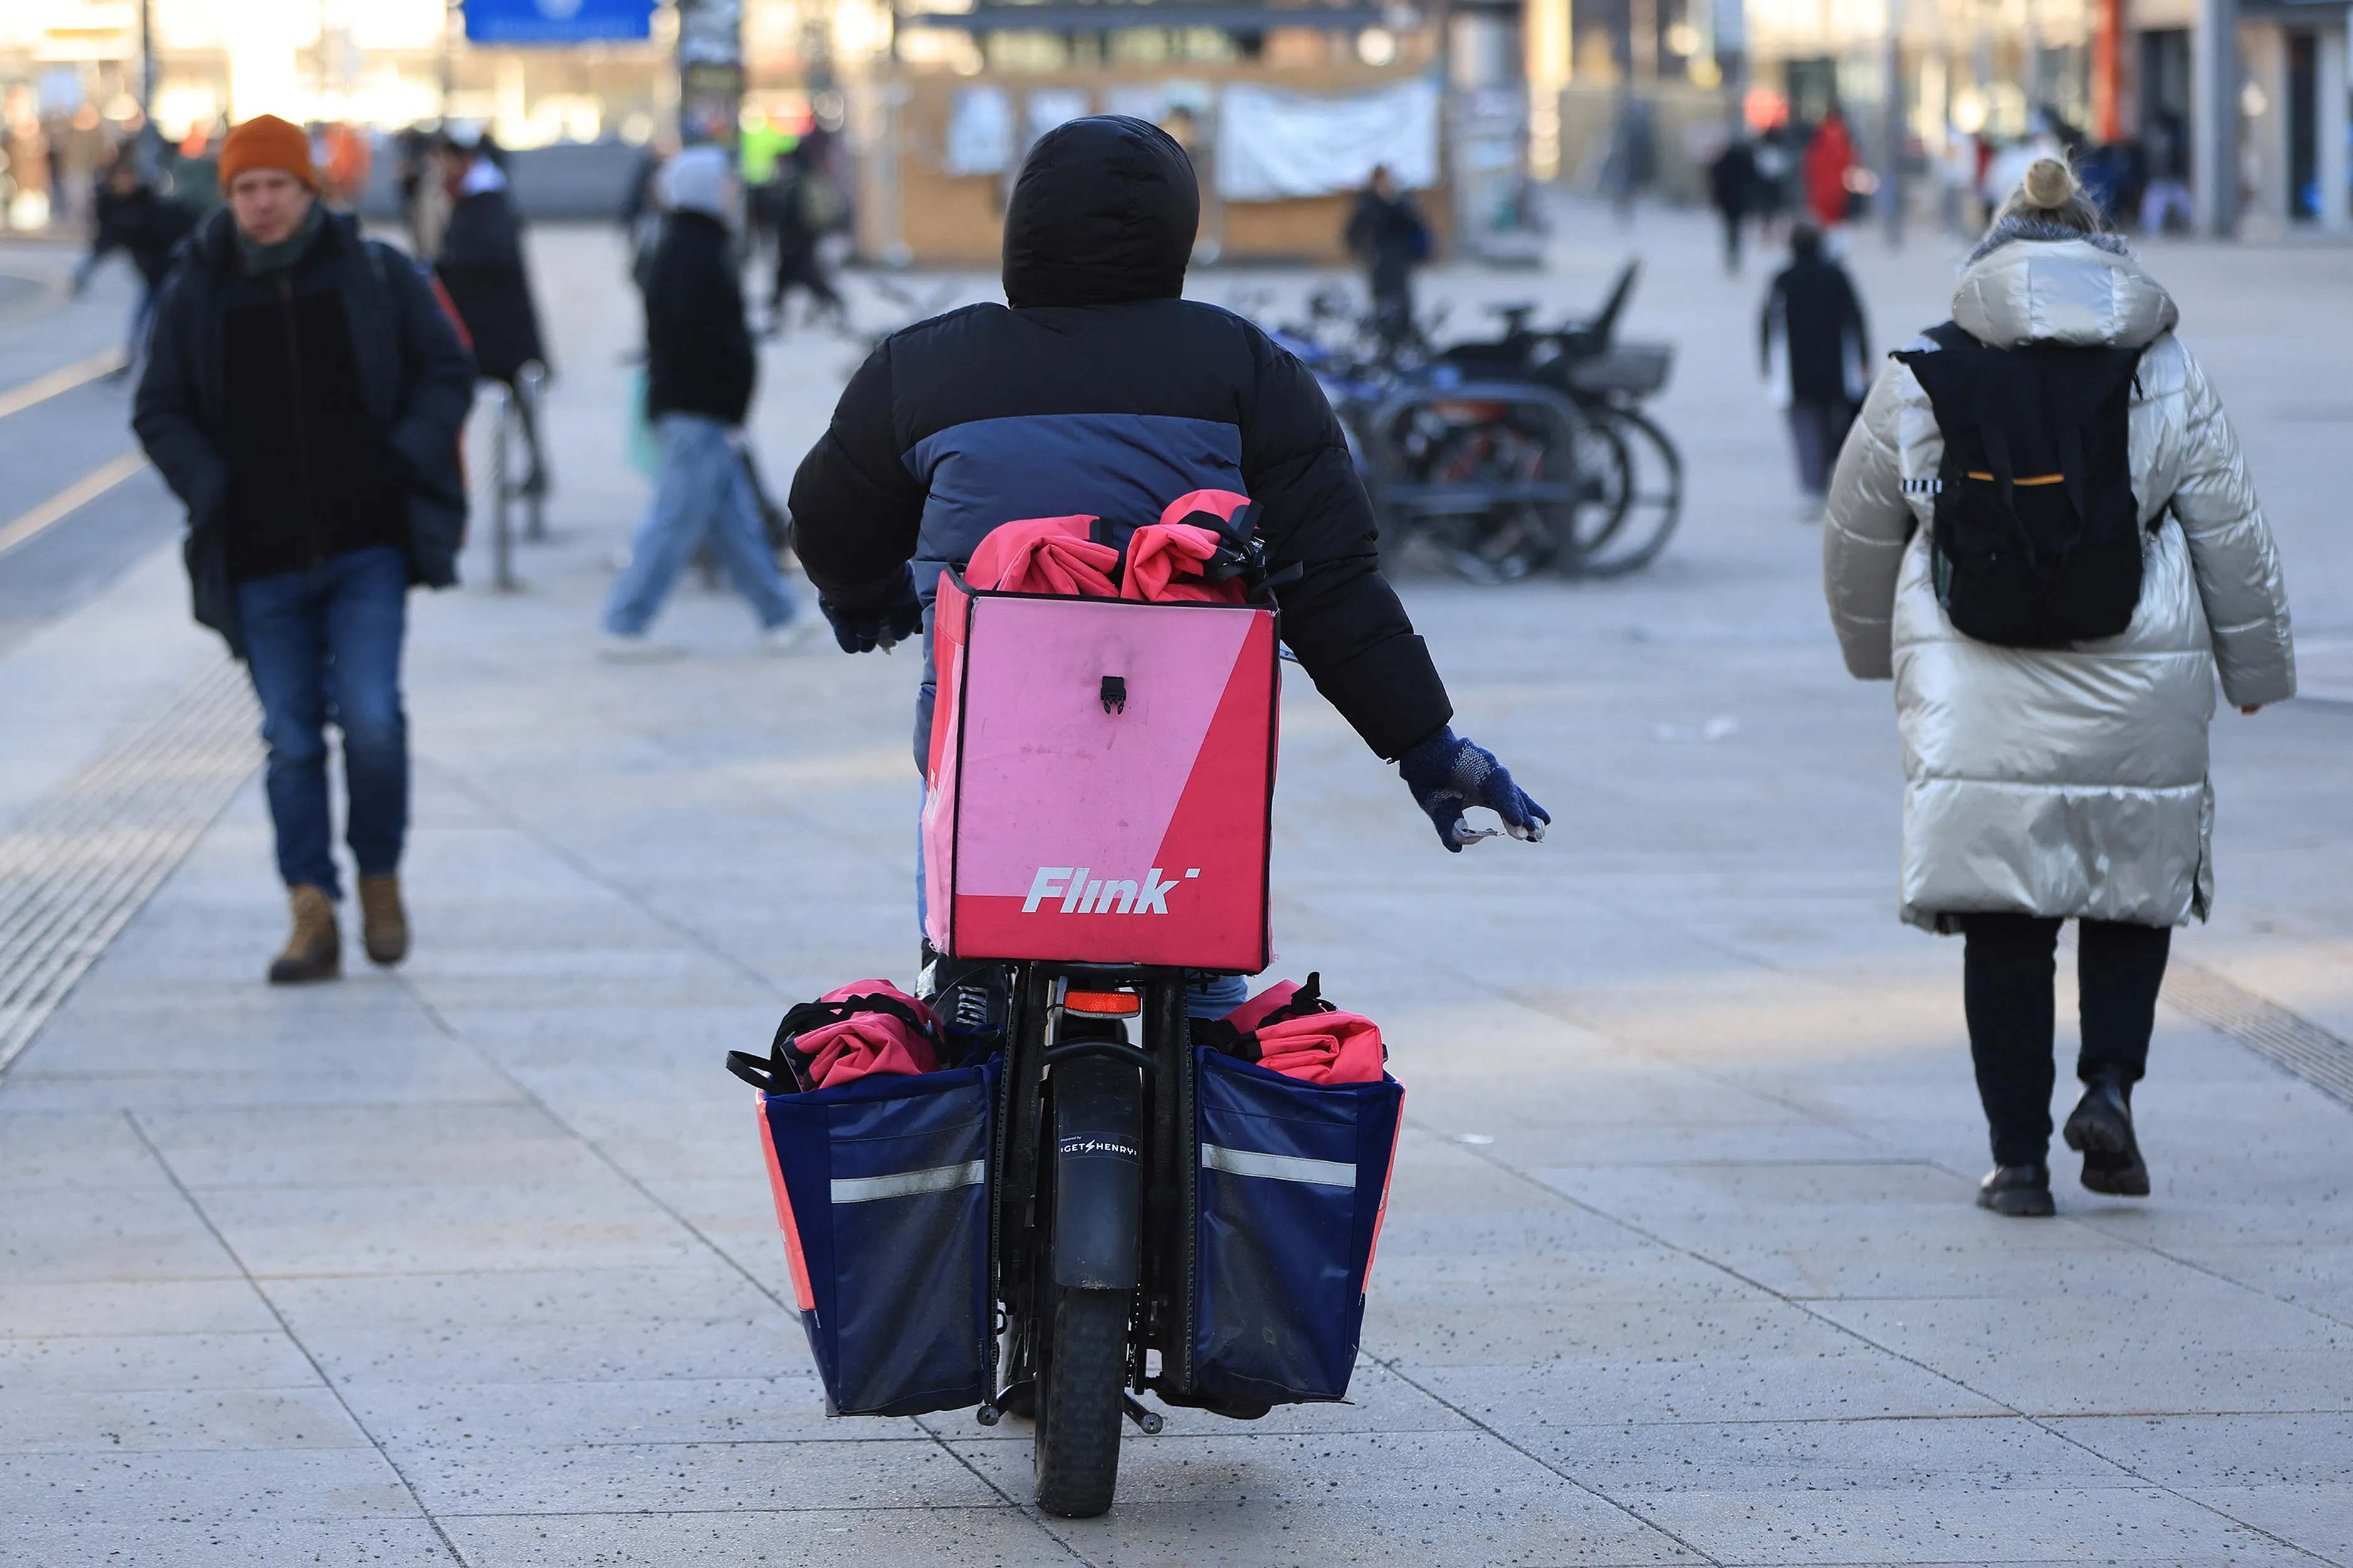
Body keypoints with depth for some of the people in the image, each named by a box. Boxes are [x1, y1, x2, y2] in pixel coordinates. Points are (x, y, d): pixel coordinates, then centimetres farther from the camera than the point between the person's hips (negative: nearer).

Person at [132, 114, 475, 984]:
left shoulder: (377, 275, 1)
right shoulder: (195, 294, 3)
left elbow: (447, 372, 7)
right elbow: (160, 413, 7)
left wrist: (409, 459, -8)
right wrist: (210, 489, -9)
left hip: (368, 549, -1)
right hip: (260, 562, 1)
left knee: (371, 718, -12)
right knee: (292, 740, 2)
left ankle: (380, 878, 11)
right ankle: (313, 918, 7)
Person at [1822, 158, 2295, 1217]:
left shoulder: (1919, 380, 4)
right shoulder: (2171, 379, 4)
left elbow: (1857, 536, 13)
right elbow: (2234, 543, 7)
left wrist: (1873, 647, 31)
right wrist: (2258, 670, 20)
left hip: (1976, 688, 0)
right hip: (2135, 690, 0)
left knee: (2002, 921, 5)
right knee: (2136, 889, 18)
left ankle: (2018, 1157, 5)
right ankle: (2110, 1084, -1)